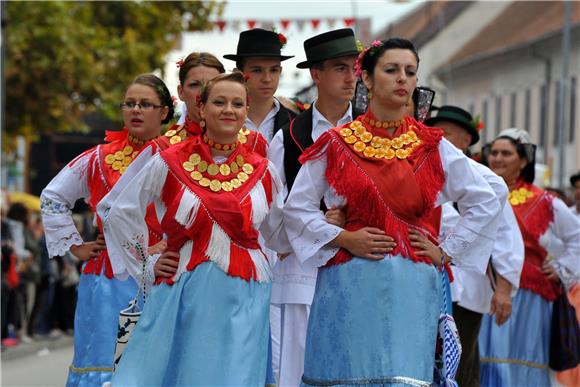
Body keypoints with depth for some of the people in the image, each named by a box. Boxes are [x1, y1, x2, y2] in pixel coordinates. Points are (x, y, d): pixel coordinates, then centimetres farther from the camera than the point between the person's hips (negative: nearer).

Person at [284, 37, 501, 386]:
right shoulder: (336, 145, 4)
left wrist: (447, 251, 7)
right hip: (350, 289, -1)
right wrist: (342, 238, -6)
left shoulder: (433, 147, 8)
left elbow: (485, 202, 14)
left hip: (413, 289, 1)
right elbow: (297, 208, 6)